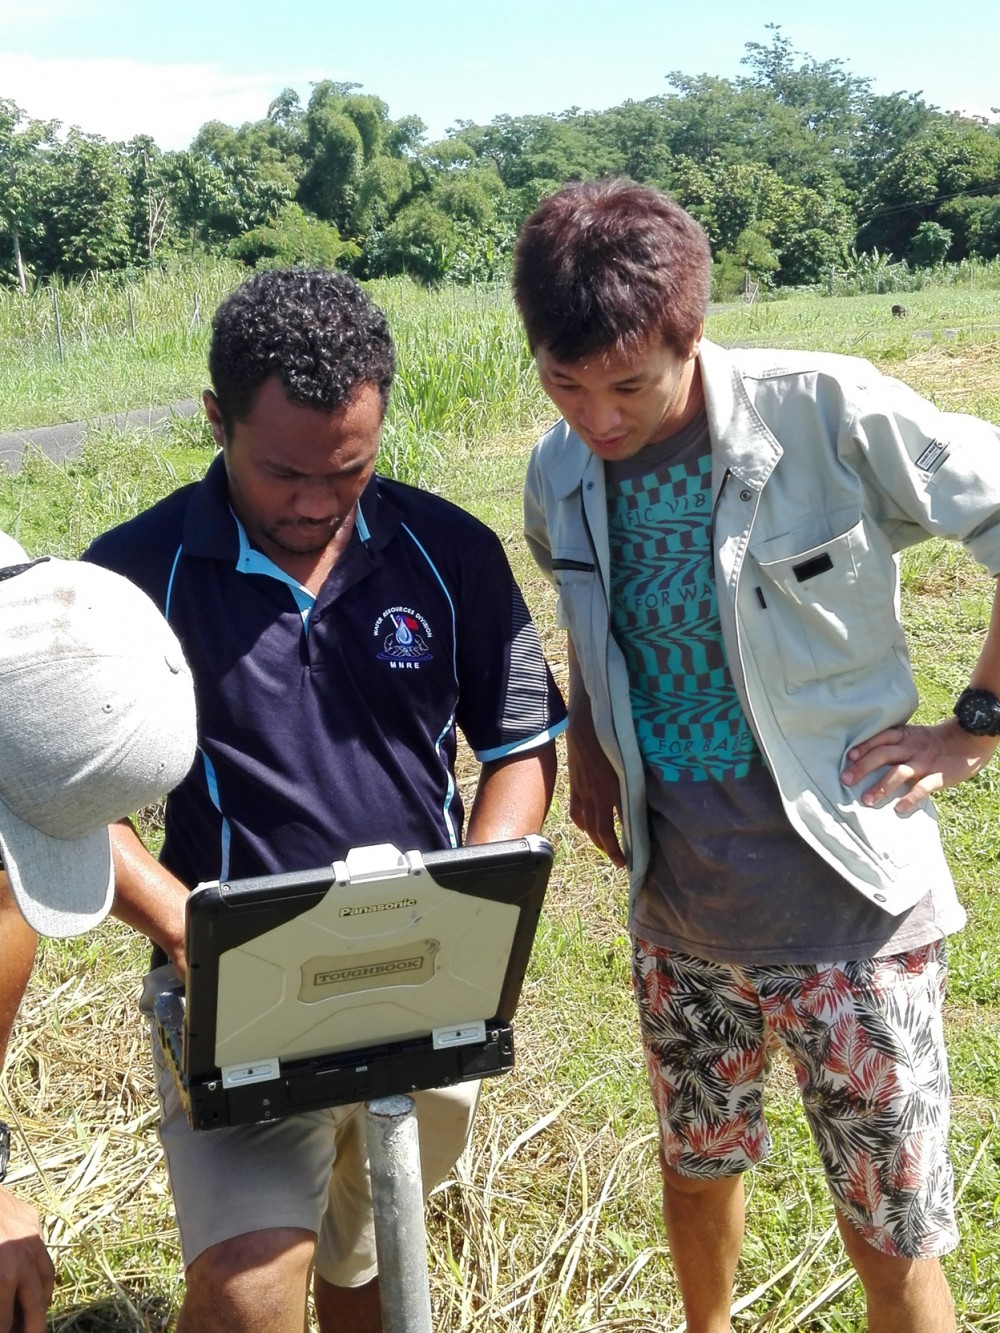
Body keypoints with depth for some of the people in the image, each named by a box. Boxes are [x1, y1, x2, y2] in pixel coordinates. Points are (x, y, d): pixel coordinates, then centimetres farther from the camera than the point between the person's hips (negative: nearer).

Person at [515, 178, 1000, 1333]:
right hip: (677, 908, 5)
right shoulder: (560, 476, -2)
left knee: (890, 1239, 8)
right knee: (696, 1168, 25)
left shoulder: (829, 415, -20)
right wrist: (585, 736, 5)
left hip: (849, 904, -5)